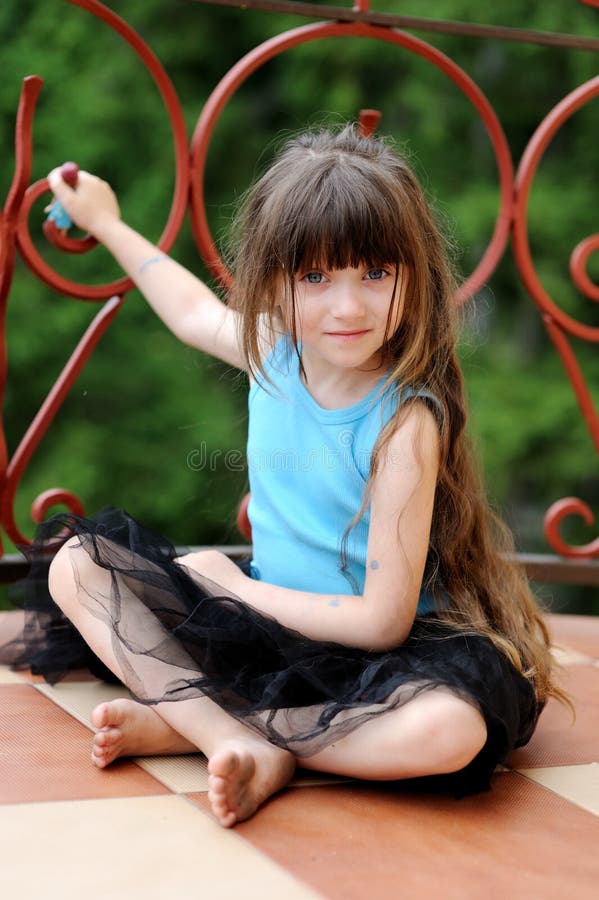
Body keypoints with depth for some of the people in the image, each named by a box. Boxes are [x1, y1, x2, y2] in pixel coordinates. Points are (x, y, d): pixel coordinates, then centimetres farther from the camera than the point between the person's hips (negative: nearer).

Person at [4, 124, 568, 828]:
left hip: (368, 658, -6)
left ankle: (188, 722, -22)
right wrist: (106, 221, 33)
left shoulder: (405, 423, -22)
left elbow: (382, 622, -22)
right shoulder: (274, 353, -4)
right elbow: (197, 313, 24)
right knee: (78, 563, -7)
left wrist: (230, 585, -14)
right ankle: (251, 748, -23)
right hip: (263, 627, 6)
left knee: (452, 728, -39)